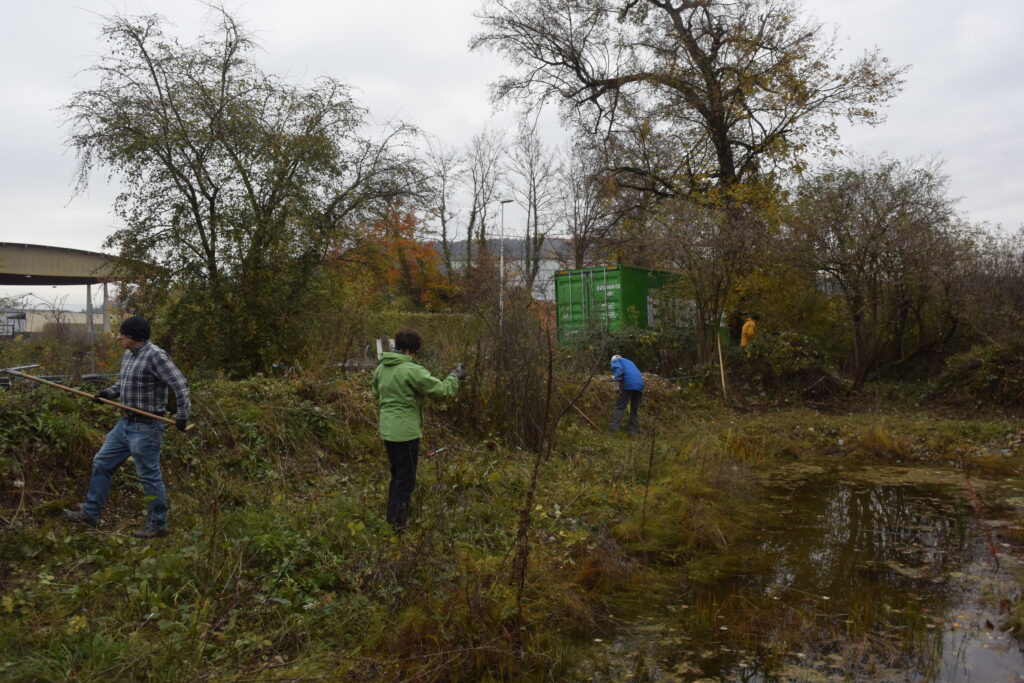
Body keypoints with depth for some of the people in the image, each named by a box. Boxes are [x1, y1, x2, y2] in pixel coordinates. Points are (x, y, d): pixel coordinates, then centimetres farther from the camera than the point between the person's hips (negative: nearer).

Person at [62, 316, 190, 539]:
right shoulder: (128, 355, 10)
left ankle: (158, 526, 12)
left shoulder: (155, 356, -19)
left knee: (149, 476, -1)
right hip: (126, 423, 10)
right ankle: (90, 514, 29)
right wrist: (109, 392, 3)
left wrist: (182, 415, -25)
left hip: (146, 428, -10)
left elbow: (180, 384, -23)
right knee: (101, 463, 17)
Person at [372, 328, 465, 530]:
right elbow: (442, 390, -16)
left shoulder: (381, 369, 5)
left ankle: (393, 515, 35)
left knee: (397, 475, 24)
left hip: (387, 430, 8)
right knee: (405, 480, 4)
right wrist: (455, 376, 0)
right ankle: (396, 524, 10)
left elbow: (377, 393, 22)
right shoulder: (412, 370, -19)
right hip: (406, 432, -8)